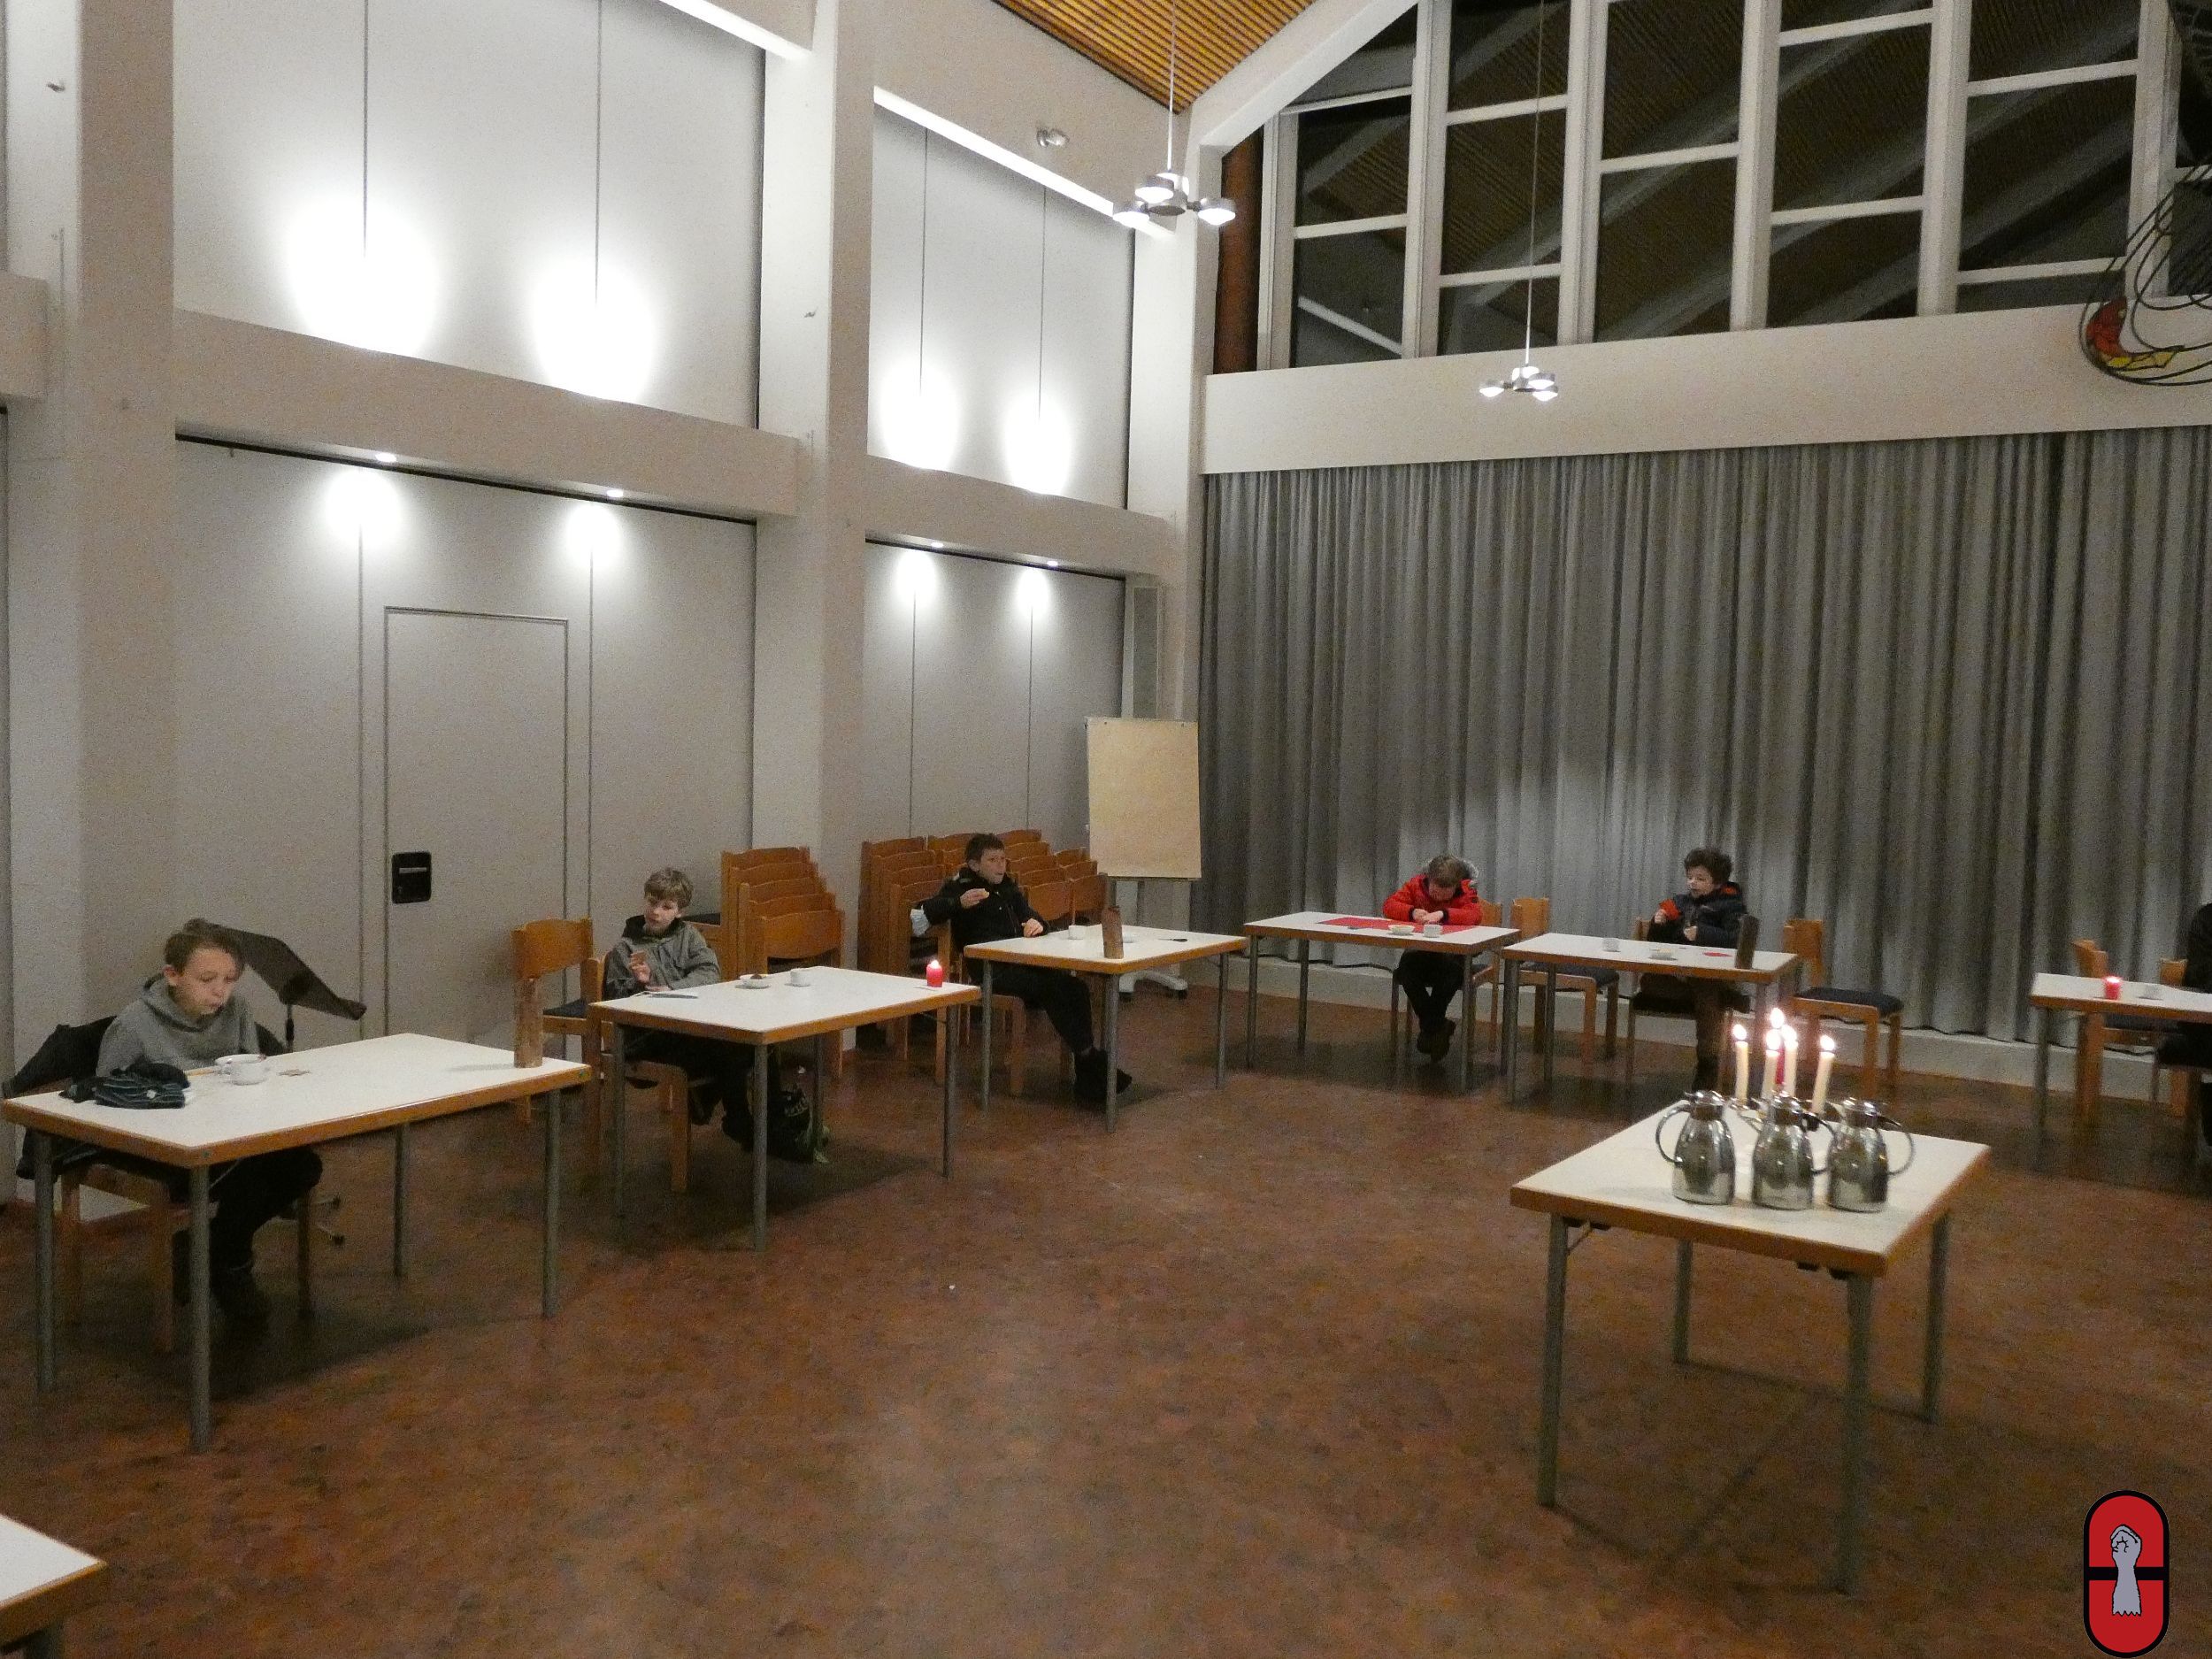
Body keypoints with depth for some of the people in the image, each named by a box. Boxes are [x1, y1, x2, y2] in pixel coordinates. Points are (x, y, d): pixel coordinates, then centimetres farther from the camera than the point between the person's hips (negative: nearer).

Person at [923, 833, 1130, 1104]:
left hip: (1021, 962, 6)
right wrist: (958, 903, -24)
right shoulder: (962, 886, 6)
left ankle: (1087, 1080, -22)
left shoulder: (1008, 886, 25)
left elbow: (1028, 914, 30)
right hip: (990, 970, -6)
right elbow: (926, 911, -6)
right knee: (1051, 989, -31)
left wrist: (1036, 923, 4)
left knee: (1075, 988, -21)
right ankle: (1091, 1059, -26)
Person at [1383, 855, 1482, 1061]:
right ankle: (1436, 1028, -21)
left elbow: (1475, 915, -25)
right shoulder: (1416, 885, -1)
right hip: (1419, 949, 2)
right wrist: (1412, 912, -22)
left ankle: (1431, 1027, -20)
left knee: (1450, 967, -37)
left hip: (1452, 952, -2)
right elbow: (1389, 905, -3)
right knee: (1406, 966, -31)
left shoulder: (1466, 890, -7)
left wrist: (1443, 914, -36)